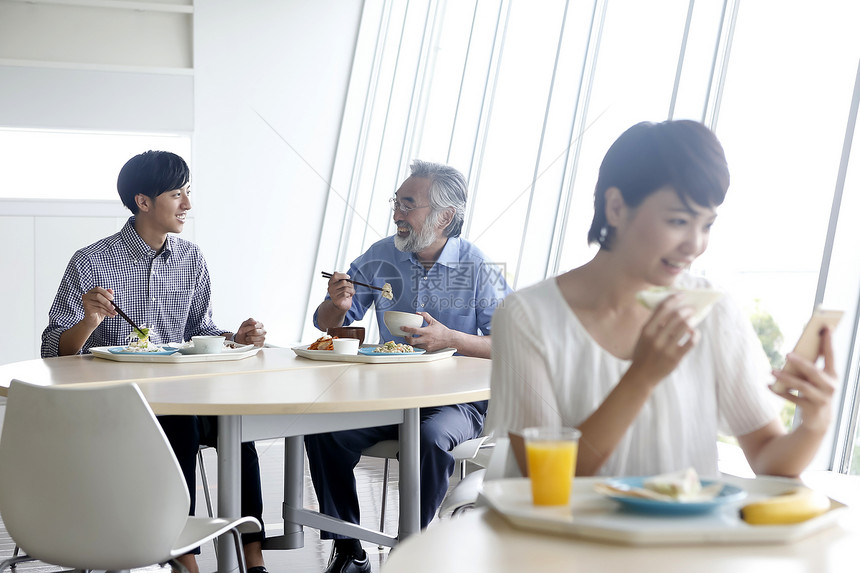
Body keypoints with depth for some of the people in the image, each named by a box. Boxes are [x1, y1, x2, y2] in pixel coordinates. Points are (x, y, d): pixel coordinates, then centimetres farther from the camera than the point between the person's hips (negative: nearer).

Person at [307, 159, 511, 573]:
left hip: (458, 399, -4)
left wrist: (450, 338, -22)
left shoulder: (477, 269, -6)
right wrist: (337, 306, -13)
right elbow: (327, 325, 12)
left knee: (432, 438, -36)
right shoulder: (380, 257, 5)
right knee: (322, 429, -21)